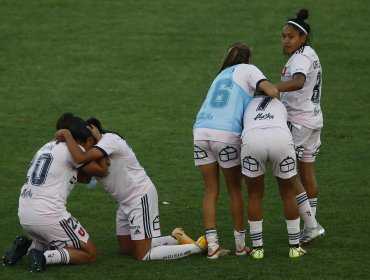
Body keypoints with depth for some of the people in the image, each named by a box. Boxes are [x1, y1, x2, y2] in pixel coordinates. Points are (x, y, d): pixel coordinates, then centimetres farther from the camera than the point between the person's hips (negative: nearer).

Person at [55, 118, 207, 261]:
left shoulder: (109, 140, -23)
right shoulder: (101, 143, 6)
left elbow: (81, 158, -37)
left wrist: (67, 134, -25)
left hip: (140, 197, -10)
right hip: (126, 201, 10)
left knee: (142, 255, -7)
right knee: (126, 250, 15)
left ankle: (199, 246, -2)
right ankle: (175, 239, 22)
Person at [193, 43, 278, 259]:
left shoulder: (221, 75, 31)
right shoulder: (247, 70, 13)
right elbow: (271, 90, -3)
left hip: (201, 131, 5)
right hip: (227, 134, -5)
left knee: (211, 191, 10)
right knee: (235, 190, 10)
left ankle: (212, 246, 6)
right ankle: (240, 245, 18)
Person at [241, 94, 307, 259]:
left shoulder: (247, 104, 35)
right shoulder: (280, 105, 39)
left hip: (252, 139, -1)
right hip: (281, 139, 1)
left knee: (255, 196, 20)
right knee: (288, 195, 21)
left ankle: (257, 248, 23)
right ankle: (294, 247, 27)